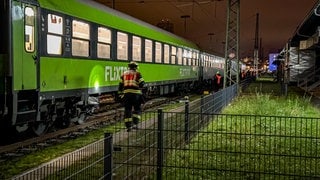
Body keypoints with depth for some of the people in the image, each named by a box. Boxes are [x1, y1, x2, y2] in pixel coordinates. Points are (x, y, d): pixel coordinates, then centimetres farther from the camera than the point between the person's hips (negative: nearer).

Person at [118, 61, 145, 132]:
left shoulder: (124, 74, 14)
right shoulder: (137, 73, 1)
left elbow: (120, 85, 15)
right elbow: (142, 84, -7)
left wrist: (121, 93, 23)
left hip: (126, 93, 4)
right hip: (135, 93, -3)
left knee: (127, 110, 9)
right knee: (137, 109, 9)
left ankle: (128, 126, 7)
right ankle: (135, 123, -3)